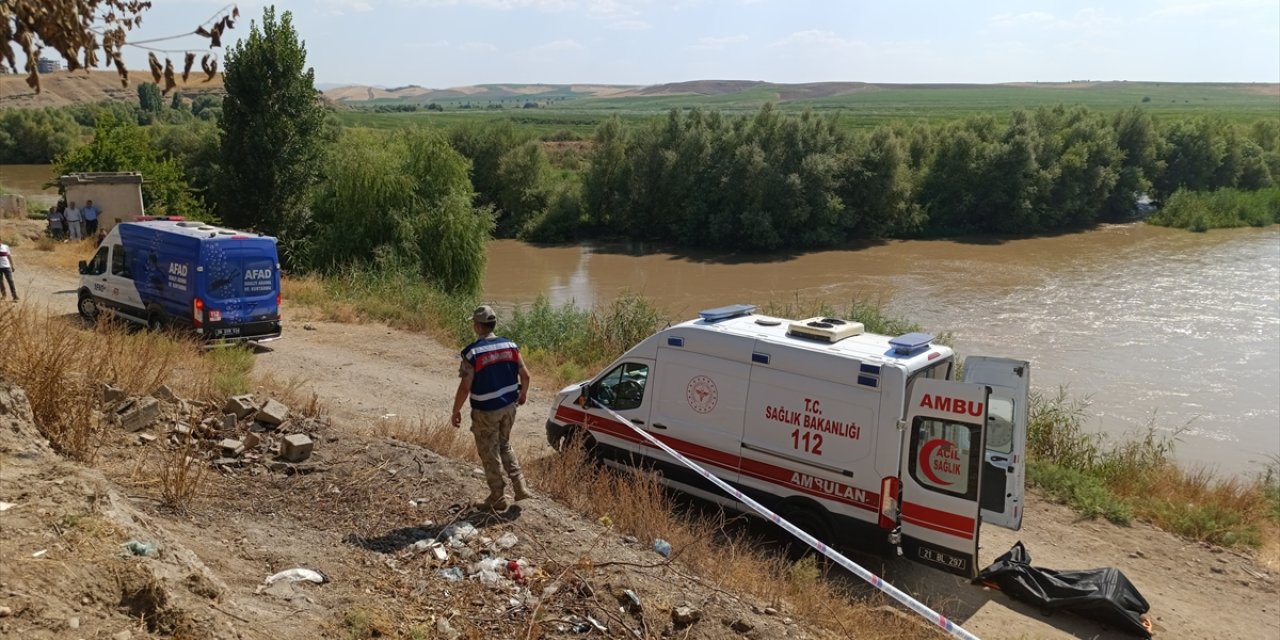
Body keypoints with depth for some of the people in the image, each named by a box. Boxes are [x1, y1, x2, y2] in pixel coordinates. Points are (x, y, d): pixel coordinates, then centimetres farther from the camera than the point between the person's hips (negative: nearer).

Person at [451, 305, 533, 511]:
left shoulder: (472, 353, -19)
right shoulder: (509, 346, -2)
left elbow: (465, 388, -19)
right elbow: (525, 375, 2)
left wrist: (456, 411, -6)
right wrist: (523, 394, 21)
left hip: (486, 411, -6)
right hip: (508, 406, 6)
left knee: (489, 454, 10)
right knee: (505, 446, 24)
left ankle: (497, 498, 20)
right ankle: (520, 488, 18)